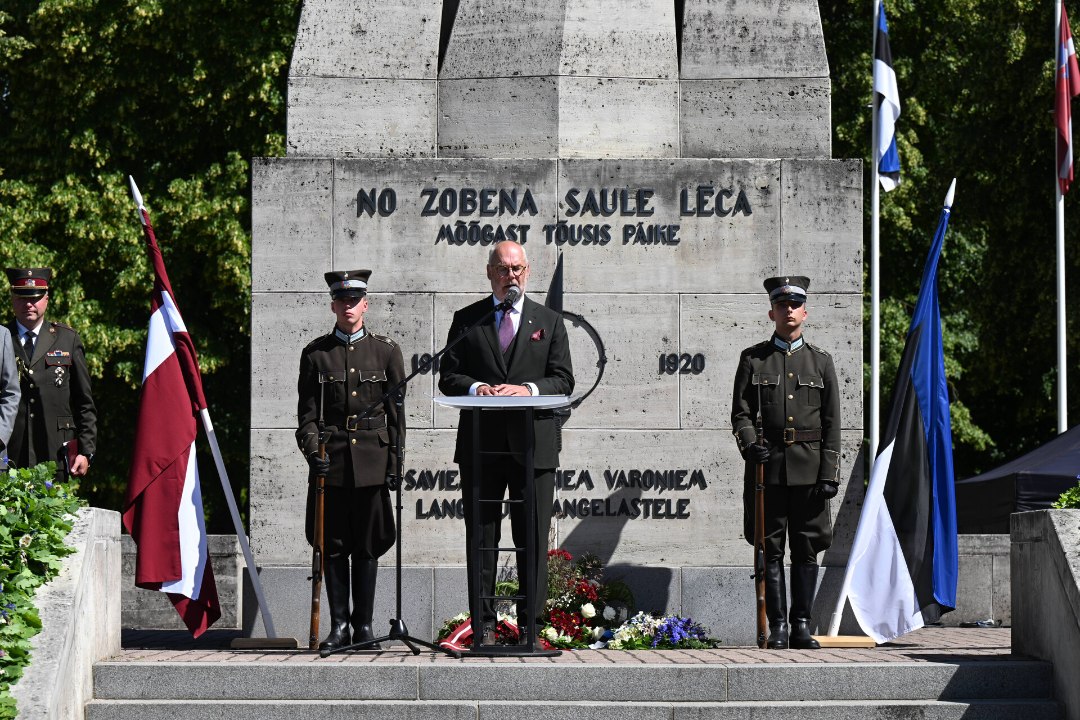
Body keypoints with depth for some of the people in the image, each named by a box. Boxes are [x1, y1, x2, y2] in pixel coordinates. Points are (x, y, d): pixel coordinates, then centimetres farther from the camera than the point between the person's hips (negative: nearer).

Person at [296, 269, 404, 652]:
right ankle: (339, 625, 8)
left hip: (372, 460, 0)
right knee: (333, 547, 1)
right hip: (331, 462, 0)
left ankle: (364, 625, 9)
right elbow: (307, 413, 5)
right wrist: (312, 452, -10)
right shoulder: (315, 353, 7)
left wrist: (395, 460, 0)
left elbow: (396, 411, 7)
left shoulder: (386, 350, 8)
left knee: (368, 547, 2)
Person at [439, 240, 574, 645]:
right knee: (481, 539, 2)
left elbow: (563, 381, 5)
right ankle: (483, 627, 6)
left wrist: (527, 390, -14)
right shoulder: (467, 320, 12)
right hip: (481, 444, 0)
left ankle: (531, 626, 4)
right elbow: (448, 376, 7)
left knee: (533, 540, 0)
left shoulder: (549, 322, 12)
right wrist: (476, 388, -14)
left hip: (533, 444, 0)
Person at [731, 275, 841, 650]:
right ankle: (777, 626, 3)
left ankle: (802, 626, 7)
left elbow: (832, 422, 7)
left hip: (809, 467, 1)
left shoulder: (820, 361, 10)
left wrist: (830, 474, -1)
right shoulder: (753, 359, 8)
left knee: (807, 548, 2)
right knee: (771, 549, 0)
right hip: (768, 466, -1)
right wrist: (750, 445, -16)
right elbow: (741, 413, 5)